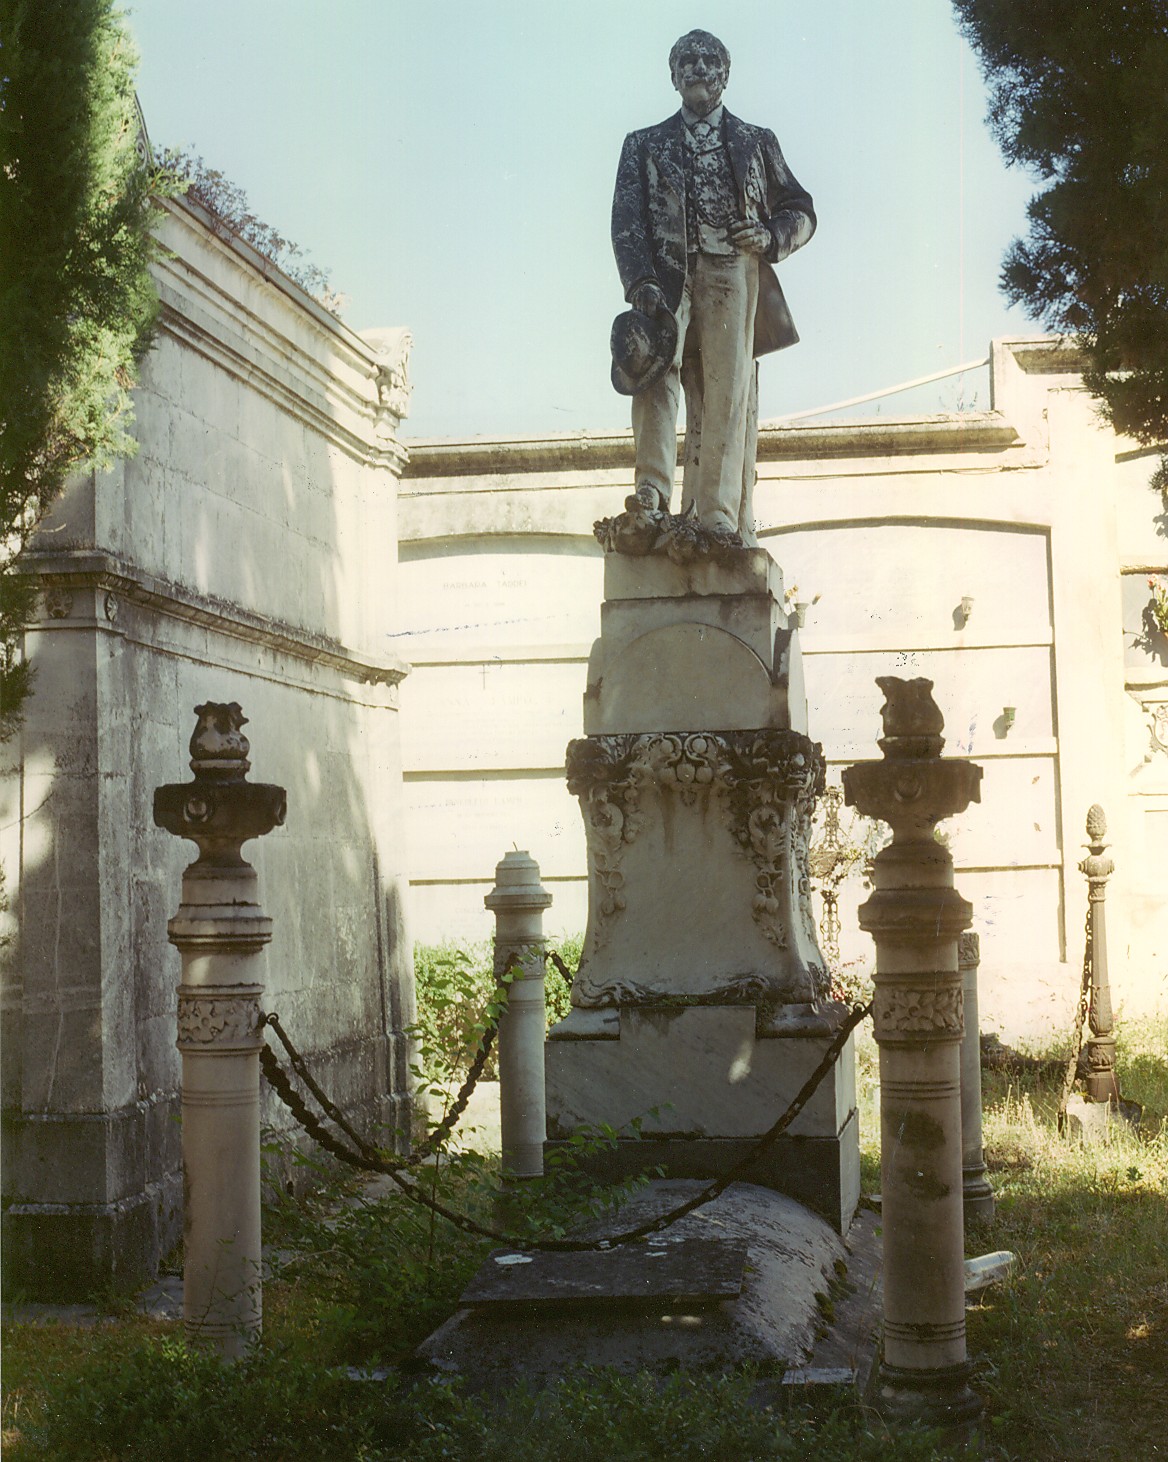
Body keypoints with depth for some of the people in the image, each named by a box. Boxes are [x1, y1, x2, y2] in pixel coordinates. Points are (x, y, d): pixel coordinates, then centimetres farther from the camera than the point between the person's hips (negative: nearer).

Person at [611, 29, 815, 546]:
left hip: (732, 275, 0)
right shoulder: (644, 145, 22)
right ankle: (652, 496, -34)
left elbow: (801, 212, 23)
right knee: (655, 367, -26)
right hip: (666, 278, 0)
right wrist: (641, 281, -11)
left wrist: (772, 236, -1)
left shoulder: (756, 143, 24)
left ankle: (719, 518, -20)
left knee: (728, 392, -13)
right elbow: (626, 221, 7)